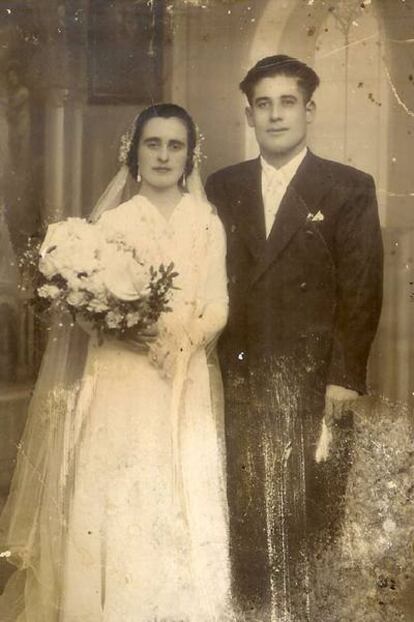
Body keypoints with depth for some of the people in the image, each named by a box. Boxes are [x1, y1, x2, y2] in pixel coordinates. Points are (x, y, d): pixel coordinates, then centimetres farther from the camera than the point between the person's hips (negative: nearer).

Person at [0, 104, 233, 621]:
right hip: (119, 385, -1)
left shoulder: (207, 224, 5)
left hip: (182, 388, 1)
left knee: (181, 509, 3)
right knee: (114, 506, -1)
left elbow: (216, 309, 0)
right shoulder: (112, 221, 2)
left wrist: (176, 339, -17)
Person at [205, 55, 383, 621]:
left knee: (311, 514, 6)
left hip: (316, 379, -2)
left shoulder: (350, 188, -1)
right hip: (244, 378, 3)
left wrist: (344, 378, -9)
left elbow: (361, 290, -4)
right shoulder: (223, 187, 10)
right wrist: (216, 359, 1)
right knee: (248, 511, 7)